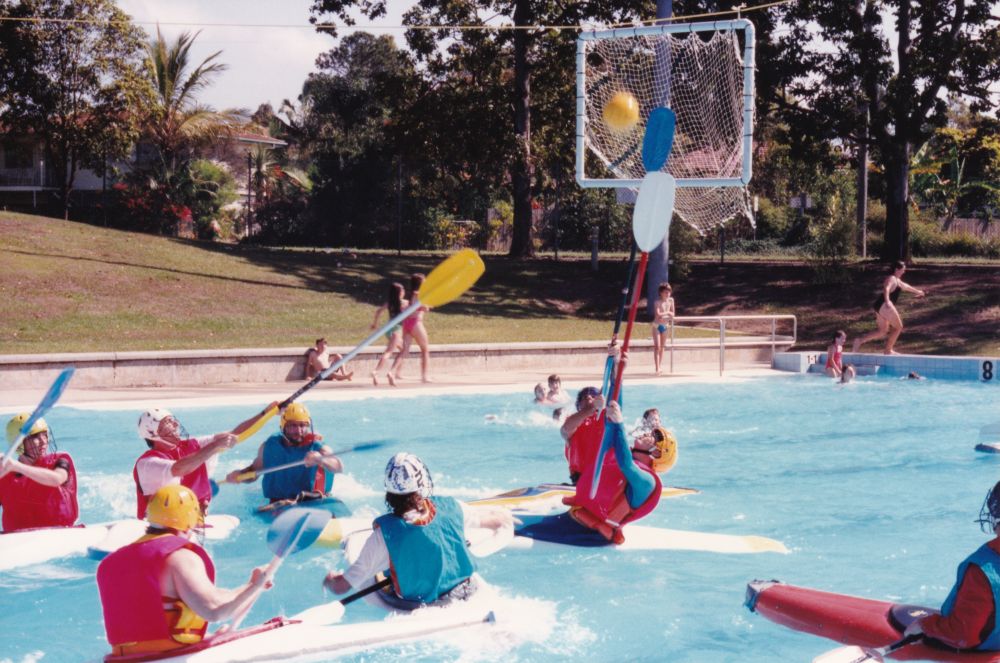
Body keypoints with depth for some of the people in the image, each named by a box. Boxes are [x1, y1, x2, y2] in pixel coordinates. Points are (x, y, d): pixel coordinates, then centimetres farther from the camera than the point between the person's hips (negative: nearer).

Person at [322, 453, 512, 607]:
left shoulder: (384, 533, -24)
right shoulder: (450, 508, -17)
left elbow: (340, 587, -18)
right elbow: (498, 518, 0)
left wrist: (330, 579, 5)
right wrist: (504, 518, 23)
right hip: (465, 596, 2)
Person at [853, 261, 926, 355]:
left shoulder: (897, 280, 24)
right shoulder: (891, 279, -8)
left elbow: (905, 286, 45)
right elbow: (886, 289, -29)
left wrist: (917, 291, 61)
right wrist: (887, 301, -46)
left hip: (880, 305, 10)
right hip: (883, 305, -10)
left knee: (882, 331, 15)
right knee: (898, 327, 1)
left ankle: (860, 340, 1)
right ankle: (888, 350, 5)